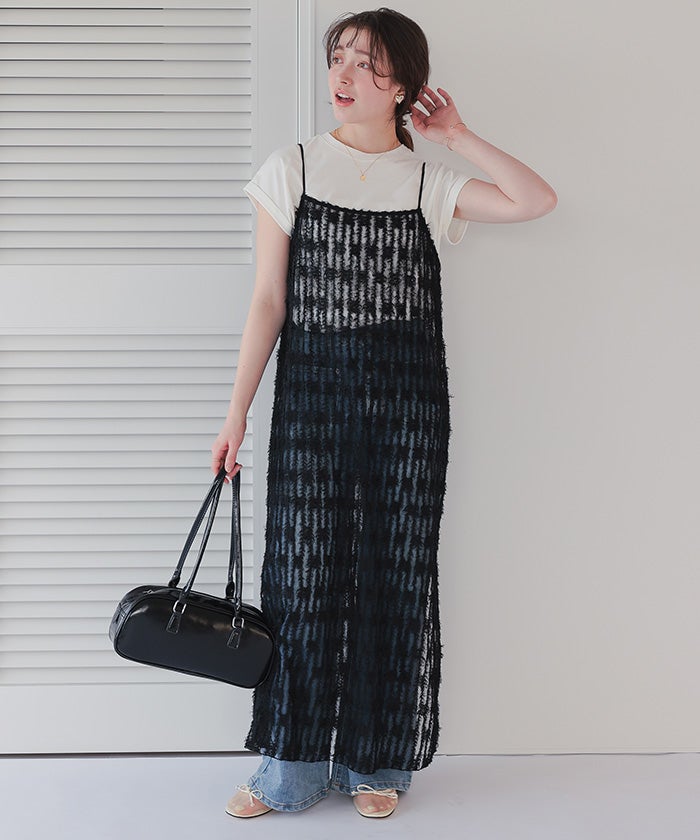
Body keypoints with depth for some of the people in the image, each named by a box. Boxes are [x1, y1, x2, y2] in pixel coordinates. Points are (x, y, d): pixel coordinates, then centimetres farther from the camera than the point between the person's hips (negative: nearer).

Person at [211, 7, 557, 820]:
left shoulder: (429, 183, 7)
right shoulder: (291, 170, 4)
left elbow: (537, 200, -5)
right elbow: (268, 302, 2)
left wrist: (458, 137, -1)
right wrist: (237, 414, -2)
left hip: (408, 394, 1)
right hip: (312, 389, 0)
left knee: (396, 572, 4)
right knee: (304, 569, 0)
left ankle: (377, 761, 18)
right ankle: (291, 767, 13)